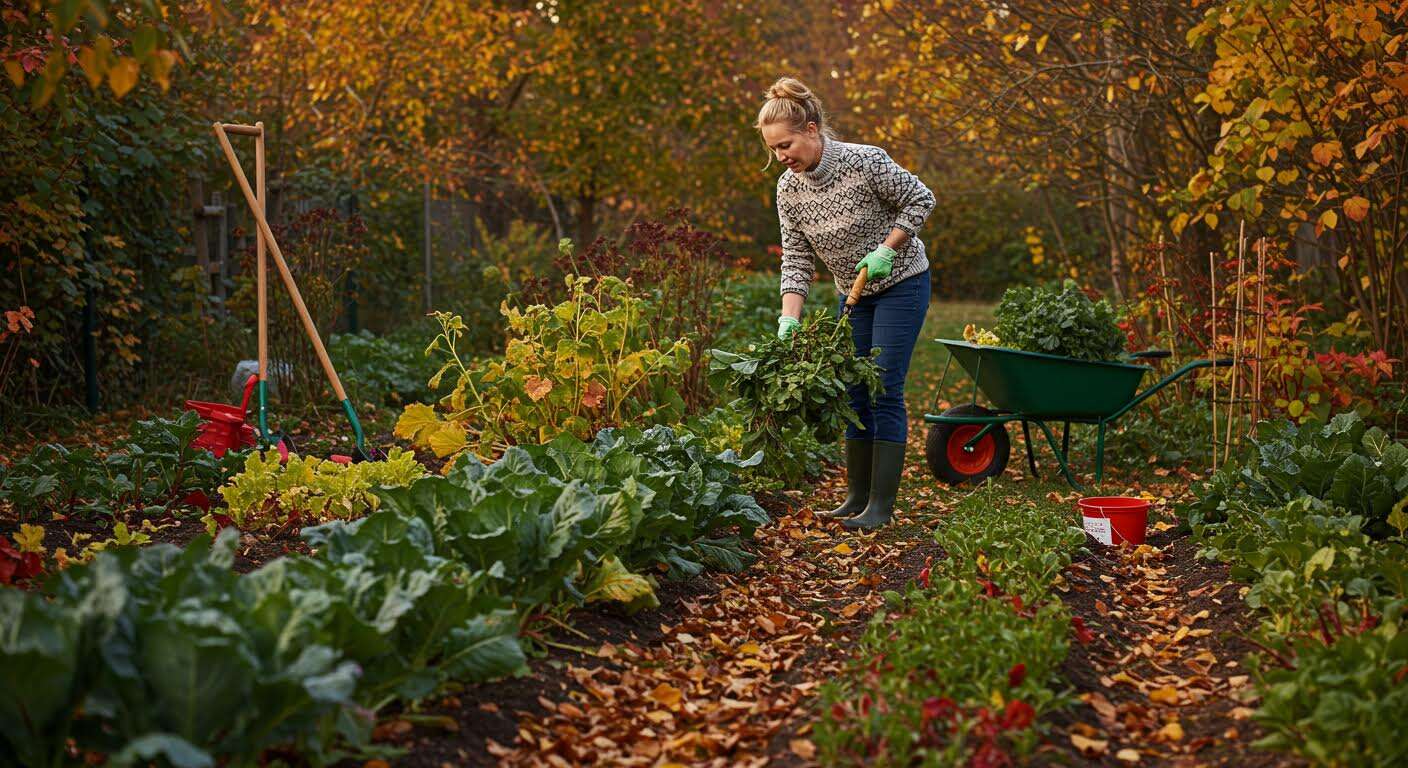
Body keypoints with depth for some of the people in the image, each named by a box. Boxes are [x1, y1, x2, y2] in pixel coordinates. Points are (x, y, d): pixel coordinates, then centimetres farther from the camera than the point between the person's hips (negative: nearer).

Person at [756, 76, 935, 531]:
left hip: (901, 284, -6)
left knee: (884, 390, -10)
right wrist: (789, 320, -18)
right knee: (854, 392, 7)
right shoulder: (788, 189, -8)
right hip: (853, 293, 6)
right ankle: (857, 498, 16)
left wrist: (886, 249, -22)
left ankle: (882, 505, -5)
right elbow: (796, 260, -6)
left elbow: (921, 199, -13)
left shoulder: (865, 161, -24)